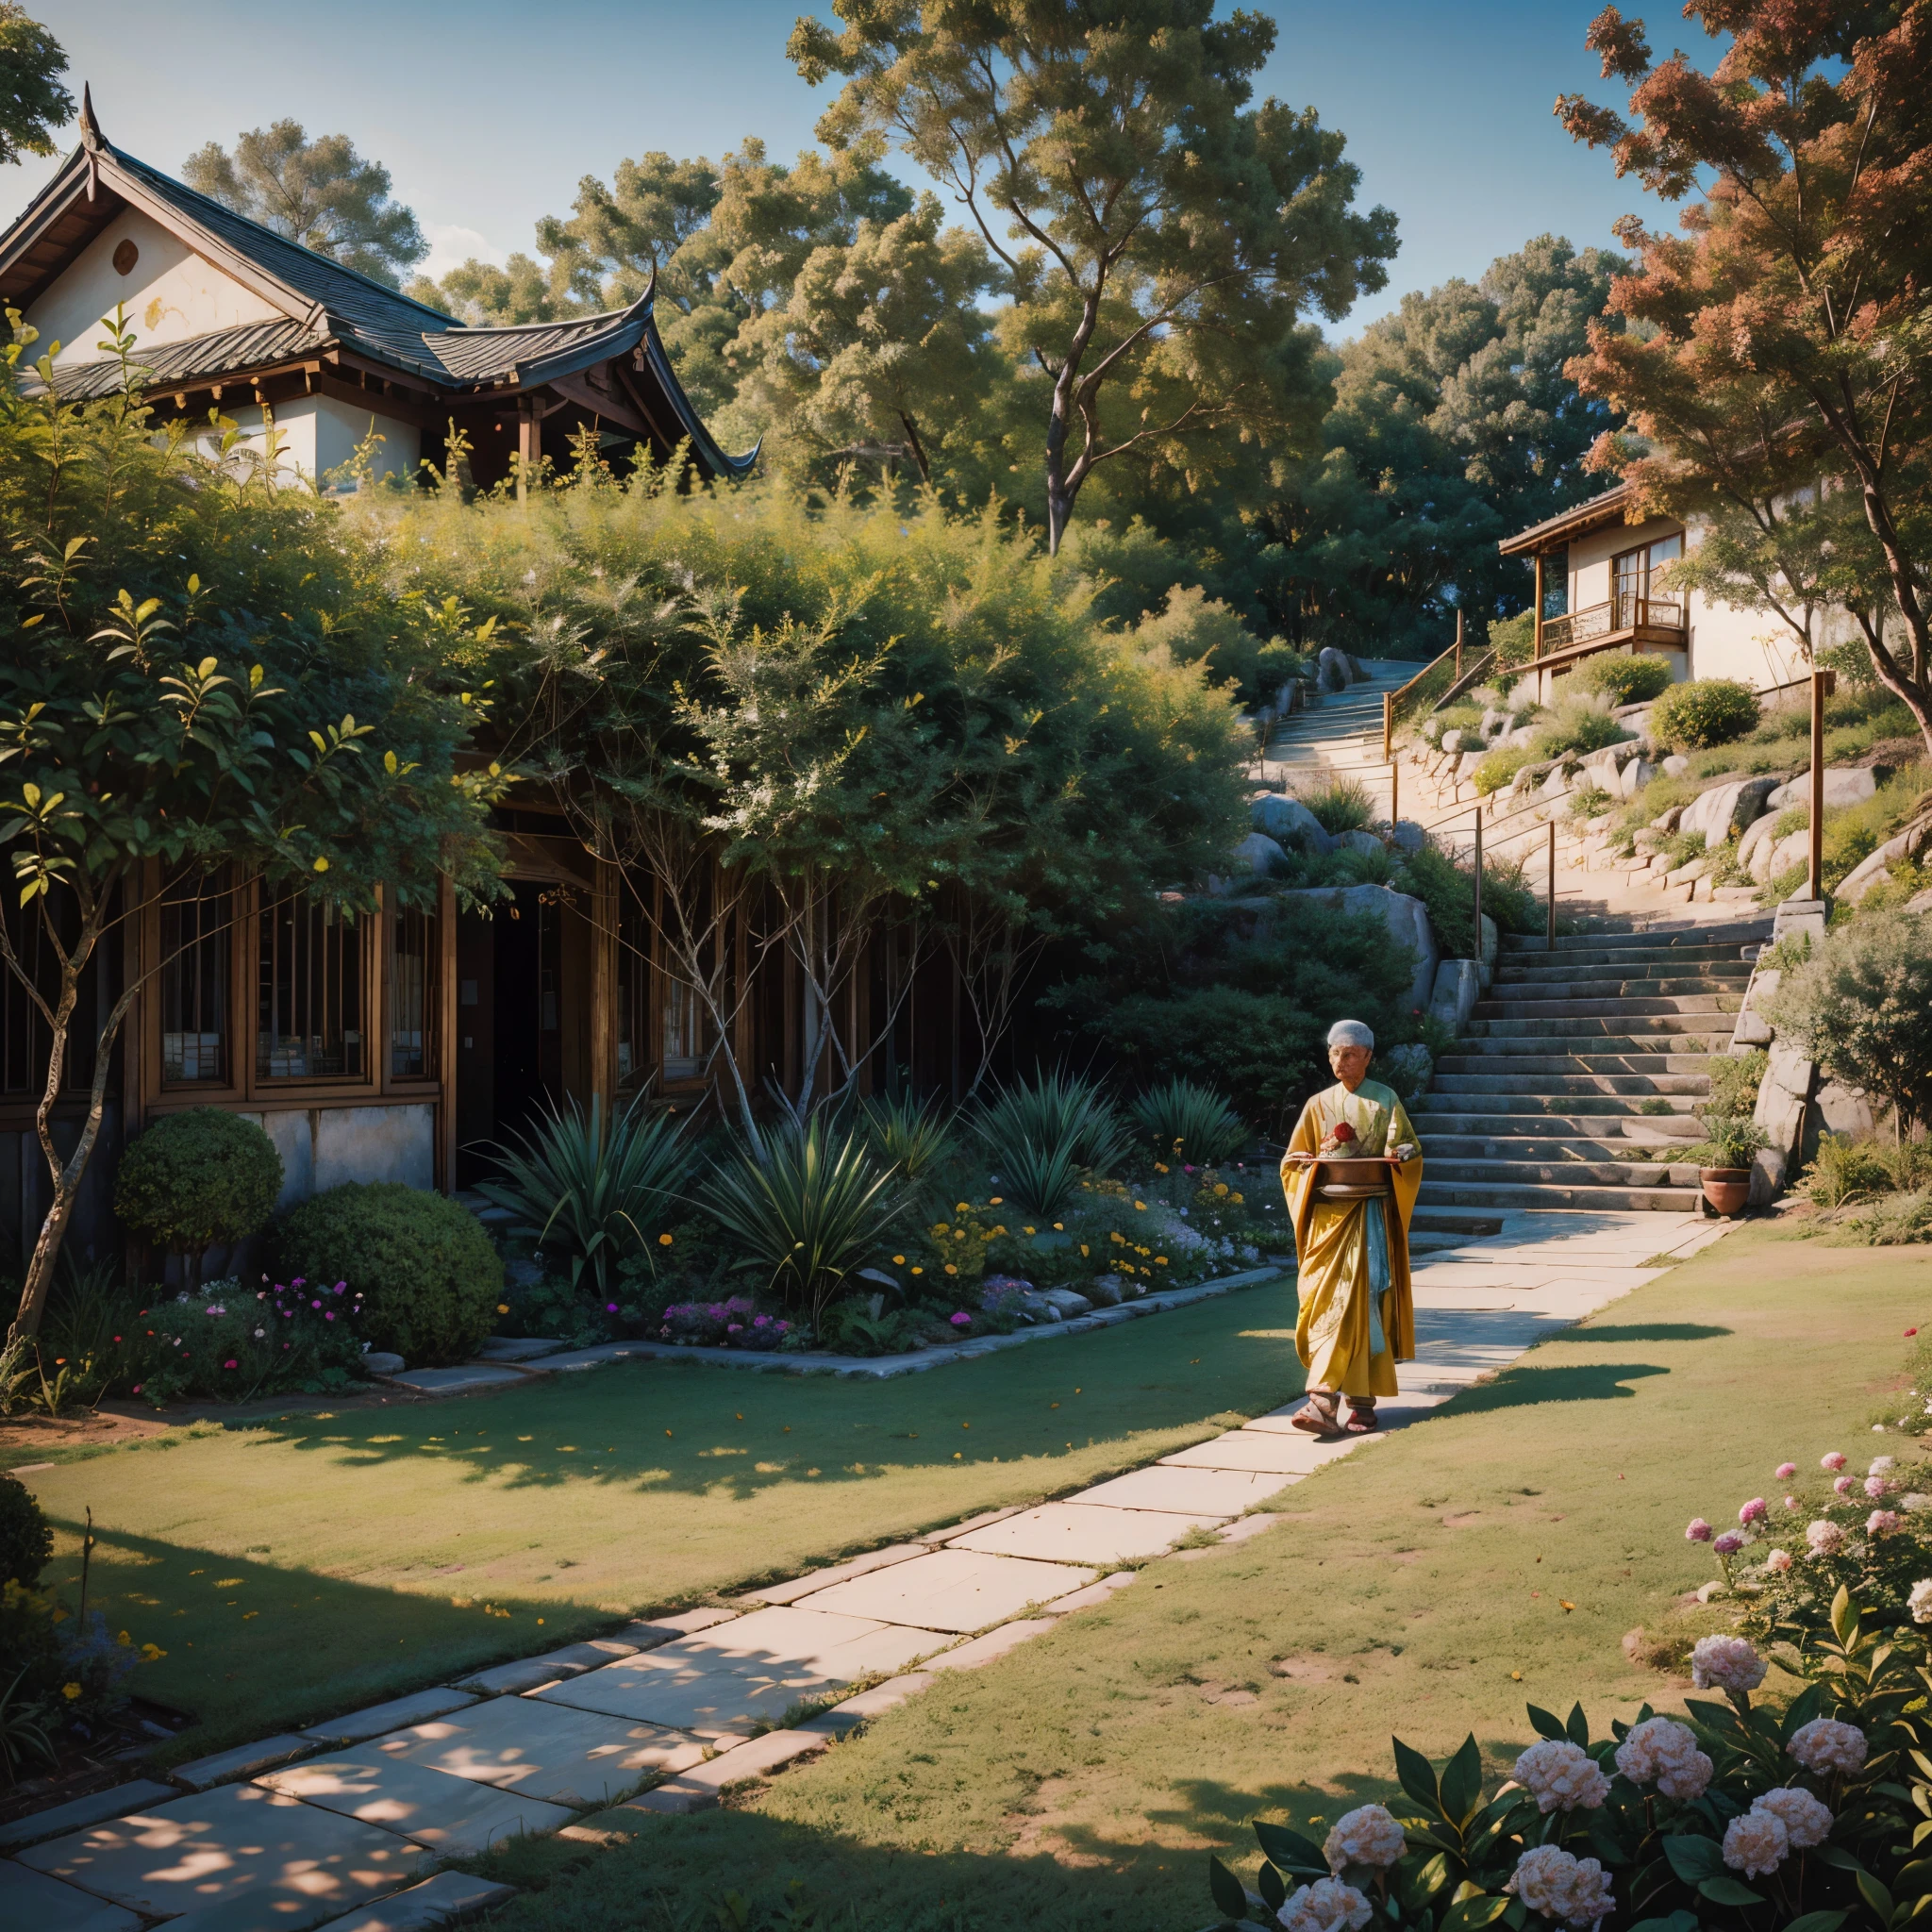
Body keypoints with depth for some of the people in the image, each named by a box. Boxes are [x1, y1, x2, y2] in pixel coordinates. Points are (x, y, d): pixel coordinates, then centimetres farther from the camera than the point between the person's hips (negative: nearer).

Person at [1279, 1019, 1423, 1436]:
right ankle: (1327, 1401, -1)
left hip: (1369, 1215, -2)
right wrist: (1322, 1154, -10)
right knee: (1324, 1304, -4)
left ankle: (1325, 1400, -7)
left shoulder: (1385, 1100, 5)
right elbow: (1293, 1161, 11)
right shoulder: (1318, 1105, 11)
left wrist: (1390, 1160, -18)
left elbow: (1410, 1154, 3)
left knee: (1358, 1303, -9)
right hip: (1327, 1214, 2)